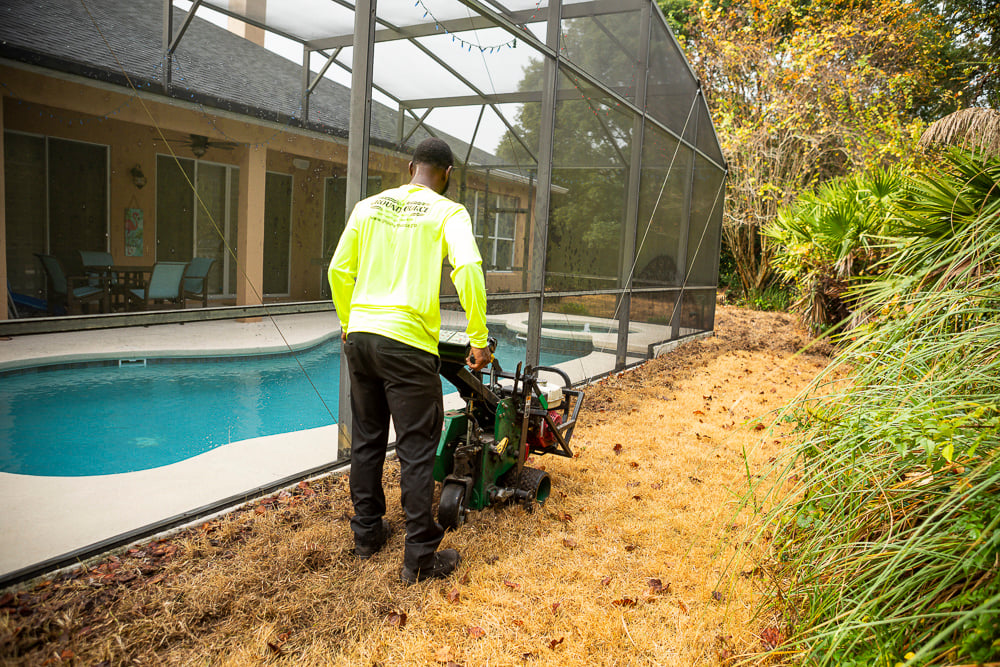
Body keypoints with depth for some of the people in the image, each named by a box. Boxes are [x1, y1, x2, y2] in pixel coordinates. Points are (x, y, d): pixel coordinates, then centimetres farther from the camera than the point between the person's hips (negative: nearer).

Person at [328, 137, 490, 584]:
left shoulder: (369, 206, 12)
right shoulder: (448, 212, -3)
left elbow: (339, 270, 14)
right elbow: (468, 269, -18)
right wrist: (478, 340, -13)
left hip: (360, 335, 6)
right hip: (407, 343, -5)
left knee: (367, 438, 18)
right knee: (417, 451, 3)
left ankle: (367, 532, 32)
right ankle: (420, 557, 11)